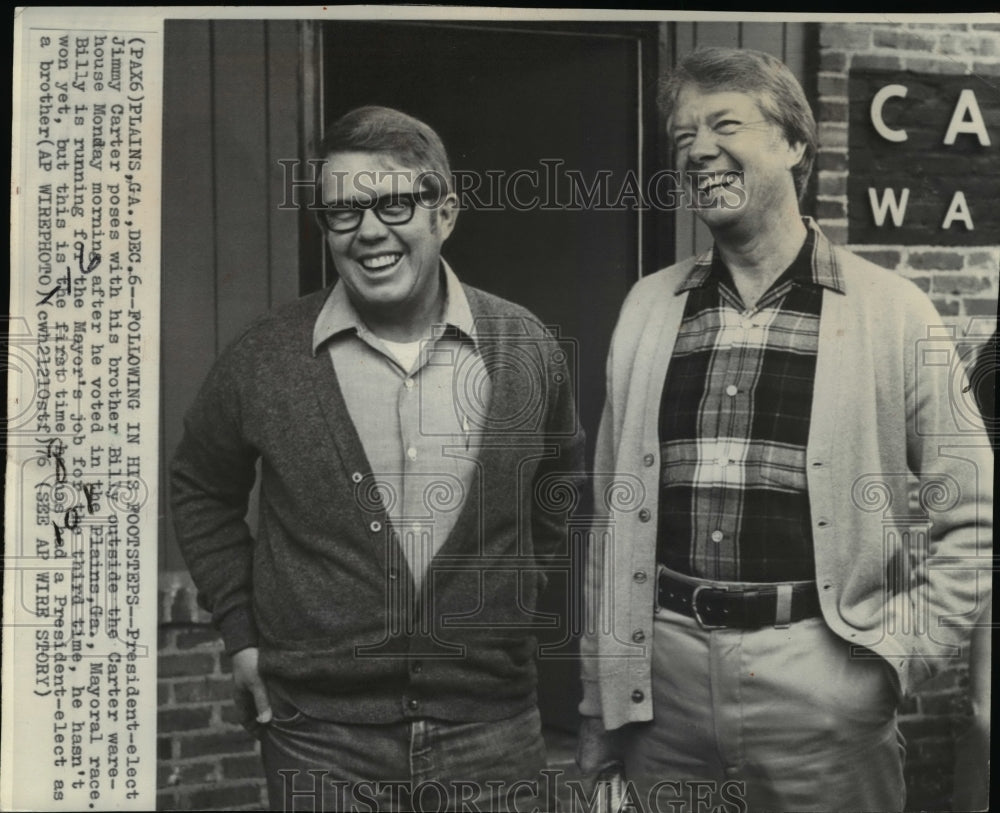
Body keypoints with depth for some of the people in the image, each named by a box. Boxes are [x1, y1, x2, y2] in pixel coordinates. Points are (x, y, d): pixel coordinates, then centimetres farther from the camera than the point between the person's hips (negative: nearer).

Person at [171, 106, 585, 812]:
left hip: (489, 732, 2)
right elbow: (202, 492, 10)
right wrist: (242, 632, 6)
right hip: (321, 738, -1)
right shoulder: (264, 359, -6)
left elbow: (561, 488, 15)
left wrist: (517, 606, 9)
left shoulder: (529, 350, -2)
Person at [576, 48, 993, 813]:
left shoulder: (894, 312, -2)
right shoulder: (647, 306, 7)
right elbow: (615, 518, 9)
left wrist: (902, 654, -7)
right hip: (663, 678, 3)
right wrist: (599, 703, 9)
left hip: (822, 681, -2)